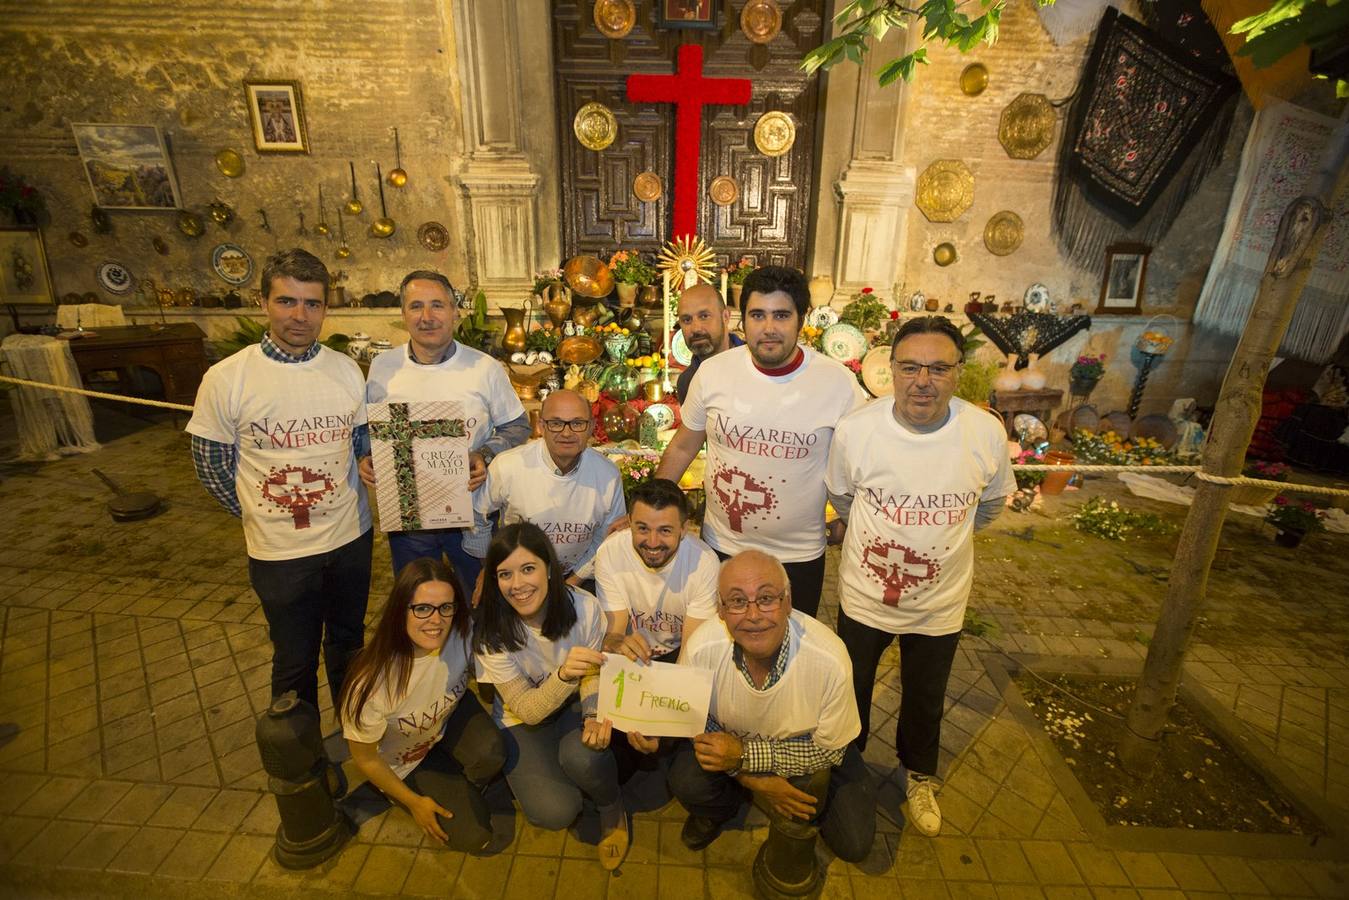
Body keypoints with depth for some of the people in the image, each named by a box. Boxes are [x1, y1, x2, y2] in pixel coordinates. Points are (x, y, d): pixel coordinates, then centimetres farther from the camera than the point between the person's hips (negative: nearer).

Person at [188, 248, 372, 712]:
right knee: (294, 662, 15)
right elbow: (211, 465, -4)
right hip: (279, 551, -3)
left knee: (348, 645, 23)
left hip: (351, 538, 3)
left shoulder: (347, 370, -3)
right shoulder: (225, 379, -12)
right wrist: (261, 513, -2)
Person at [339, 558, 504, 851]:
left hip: (451, 717, 3)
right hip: (405, 764, -2)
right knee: (473, 834, -11)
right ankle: (451, 795, 22)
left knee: (490, 753, -29)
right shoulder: (372, 682, -35)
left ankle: (465, 790, 6)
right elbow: (366, 759, -16)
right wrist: (413, 802, -7)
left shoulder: (463, 634, -28)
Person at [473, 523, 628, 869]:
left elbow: (592, 674, -5)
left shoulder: (584, 606, -23)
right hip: (523, 719, 0)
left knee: (582, 757, -32)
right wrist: (564, 674, -43)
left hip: (574, 705, 1)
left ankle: (611, 806, 2)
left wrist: (594, 716, -26)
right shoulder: (491, 632, -24)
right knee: (555, 812, -20)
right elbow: (528, 710, -23)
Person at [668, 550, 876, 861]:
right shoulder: (701, 649, -29)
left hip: (806, 747, 0)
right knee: (686, 783, -24)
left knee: (853, 844, -13)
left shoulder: (831, 659, -33)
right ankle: (718, 811, 13)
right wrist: (755, 780, -22)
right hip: (731, 740, 1)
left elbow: (830, 749, -19)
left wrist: (744, 755, -28)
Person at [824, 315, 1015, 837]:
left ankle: (919, 776, 55)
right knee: (851, 690, 22)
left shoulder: (986, 433, -18)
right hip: (864, 594, -1)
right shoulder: (855, 429, -22)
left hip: (940, 602, 1)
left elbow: (993, 502, 3)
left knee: (925, 700, 24)